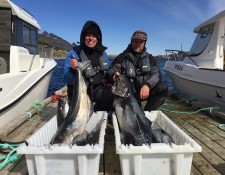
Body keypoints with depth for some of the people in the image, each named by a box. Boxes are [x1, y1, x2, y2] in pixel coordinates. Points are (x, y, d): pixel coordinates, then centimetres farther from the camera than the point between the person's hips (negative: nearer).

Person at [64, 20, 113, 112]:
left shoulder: (102, 52, 2)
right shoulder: (74, 53, -12)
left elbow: (108, 70, 17)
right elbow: (67, 80, -17)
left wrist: (108, 80, -2)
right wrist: (73, 69, -36)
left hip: (98, 89, 4)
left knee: (113, 95, -20)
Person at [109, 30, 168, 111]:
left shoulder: (150, 58, 8)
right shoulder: (122, 57, 5)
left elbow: (156, 74, -5)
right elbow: (112, 70, -5)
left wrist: (147, 85, -28)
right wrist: (114, 74, -33)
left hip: (144, 91, 3)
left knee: (163, 88, -23)